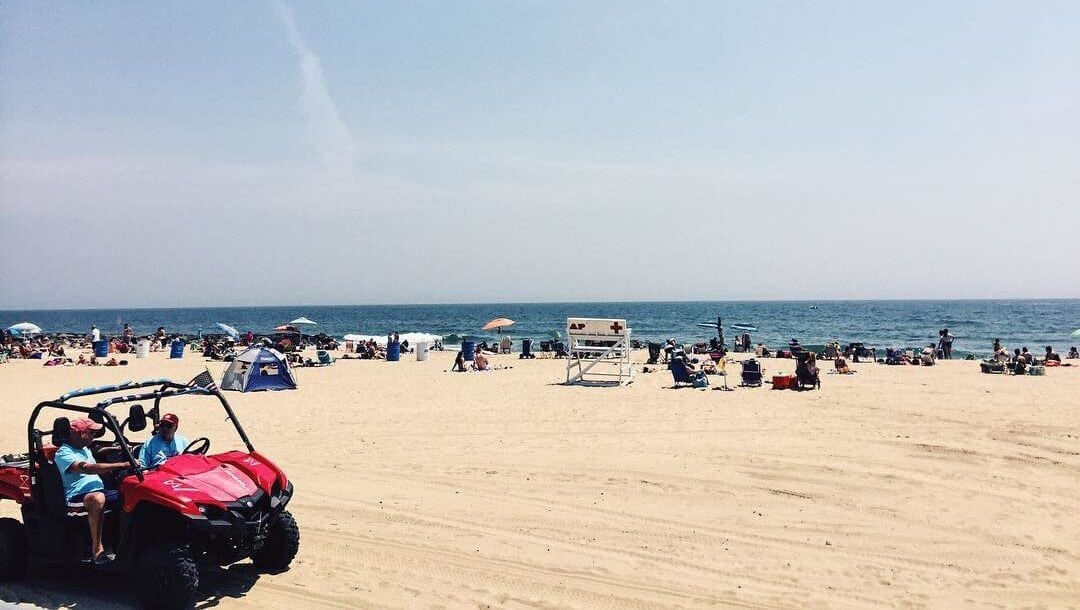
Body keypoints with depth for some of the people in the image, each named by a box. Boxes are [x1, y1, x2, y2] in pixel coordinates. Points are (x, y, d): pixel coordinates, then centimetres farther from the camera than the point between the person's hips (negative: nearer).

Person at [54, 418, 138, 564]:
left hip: (99, 490, 9)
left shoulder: (85, 448, 21)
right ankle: (97, 548, -37)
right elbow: (86, 468, -28)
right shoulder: (63, 453, -9)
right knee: (97, 498, -40)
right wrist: (122, 465, -35)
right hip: (77, 497, -8)